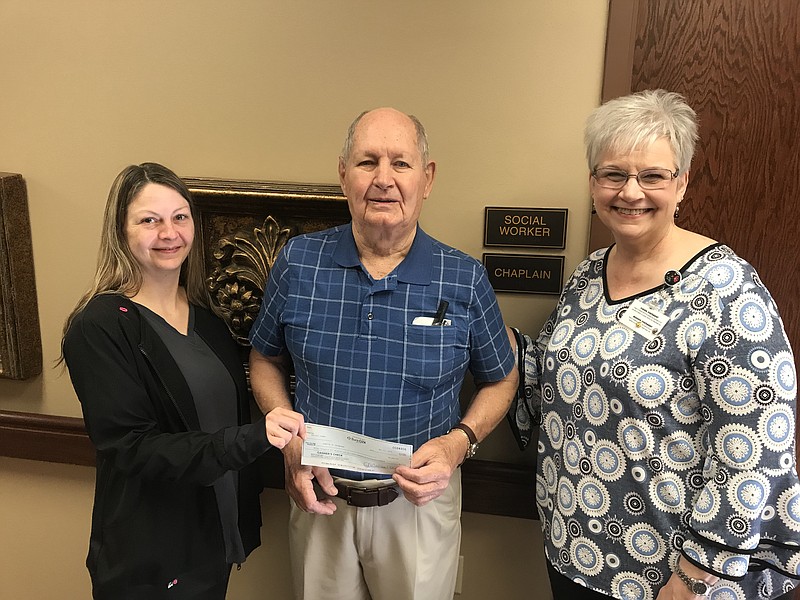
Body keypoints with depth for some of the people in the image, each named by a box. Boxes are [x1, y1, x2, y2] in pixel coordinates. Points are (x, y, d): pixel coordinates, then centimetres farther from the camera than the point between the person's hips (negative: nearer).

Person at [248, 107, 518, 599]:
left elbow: (501, 379, 1)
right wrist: (292, 440, -11)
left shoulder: (465, 280, -12)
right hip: (319, 495, 2)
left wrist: (459, 442, -16)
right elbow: (266, 360, 4)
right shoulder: (297, 263, -9)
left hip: (419, 500, -1)